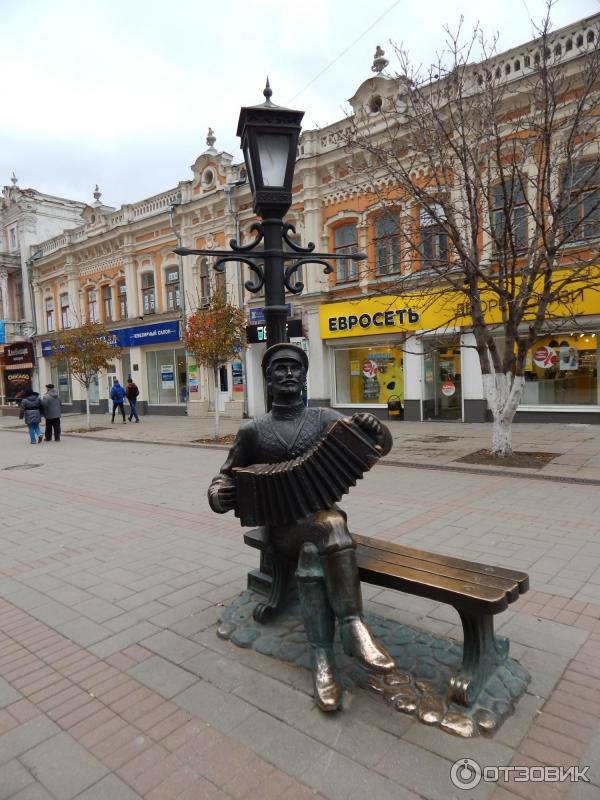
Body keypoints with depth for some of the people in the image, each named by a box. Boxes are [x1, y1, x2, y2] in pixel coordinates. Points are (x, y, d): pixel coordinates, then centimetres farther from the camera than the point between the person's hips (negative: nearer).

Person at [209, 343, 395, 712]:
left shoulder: (325, 419, 7)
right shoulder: (253, 430, 8)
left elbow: (380, 445, -3)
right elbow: (227, 477, 12)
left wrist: (375, 430, -28)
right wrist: (218, 495, -13)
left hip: (326, 516, 1)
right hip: (282, 525, -1)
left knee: (313, 554, -35)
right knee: (329, 527, -34)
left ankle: (323, 657, -30)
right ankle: (353, 625, -30)